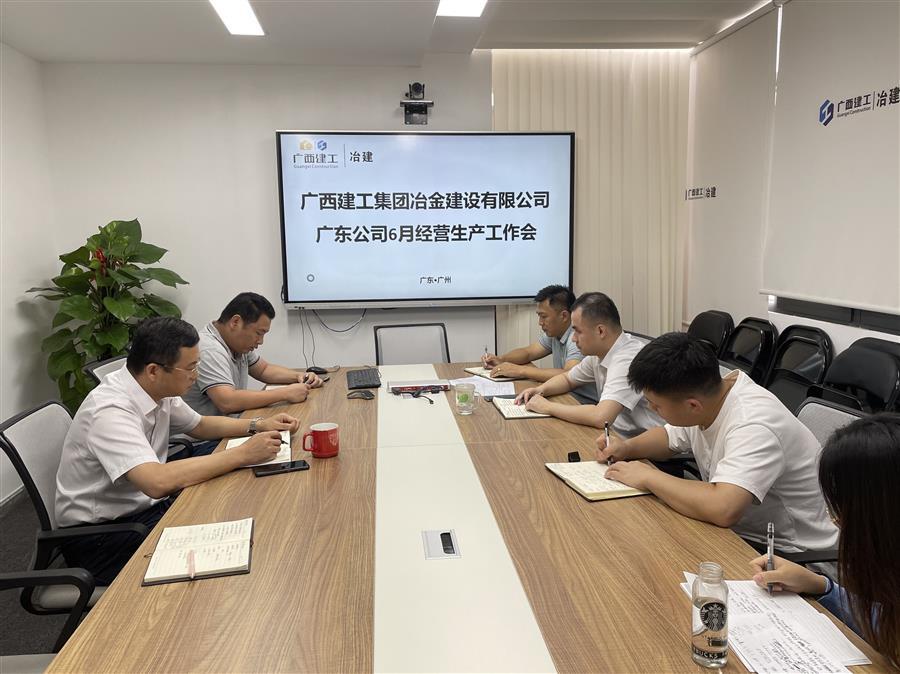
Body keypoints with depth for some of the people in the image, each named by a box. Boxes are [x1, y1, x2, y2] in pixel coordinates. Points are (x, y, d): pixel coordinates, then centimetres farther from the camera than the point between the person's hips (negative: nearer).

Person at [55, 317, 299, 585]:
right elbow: (158, 481, -41)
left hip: (144, 505, 8)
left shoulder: (159, 391, -3)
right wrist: (242, 454, -34)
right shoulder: (110, 411, -29)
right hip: (98, 533, -8)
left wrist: (259, 425, 0)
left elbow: (200, 425, 15)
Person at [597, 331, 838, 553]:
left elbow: (723, 509, -44)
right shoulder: (705, 395, -4)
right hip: (737, 531, 8)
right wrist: (627, 447, -3)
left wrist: (649, 477, -28)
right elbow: (670, 437, 17)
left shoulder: (753, 427, -30)